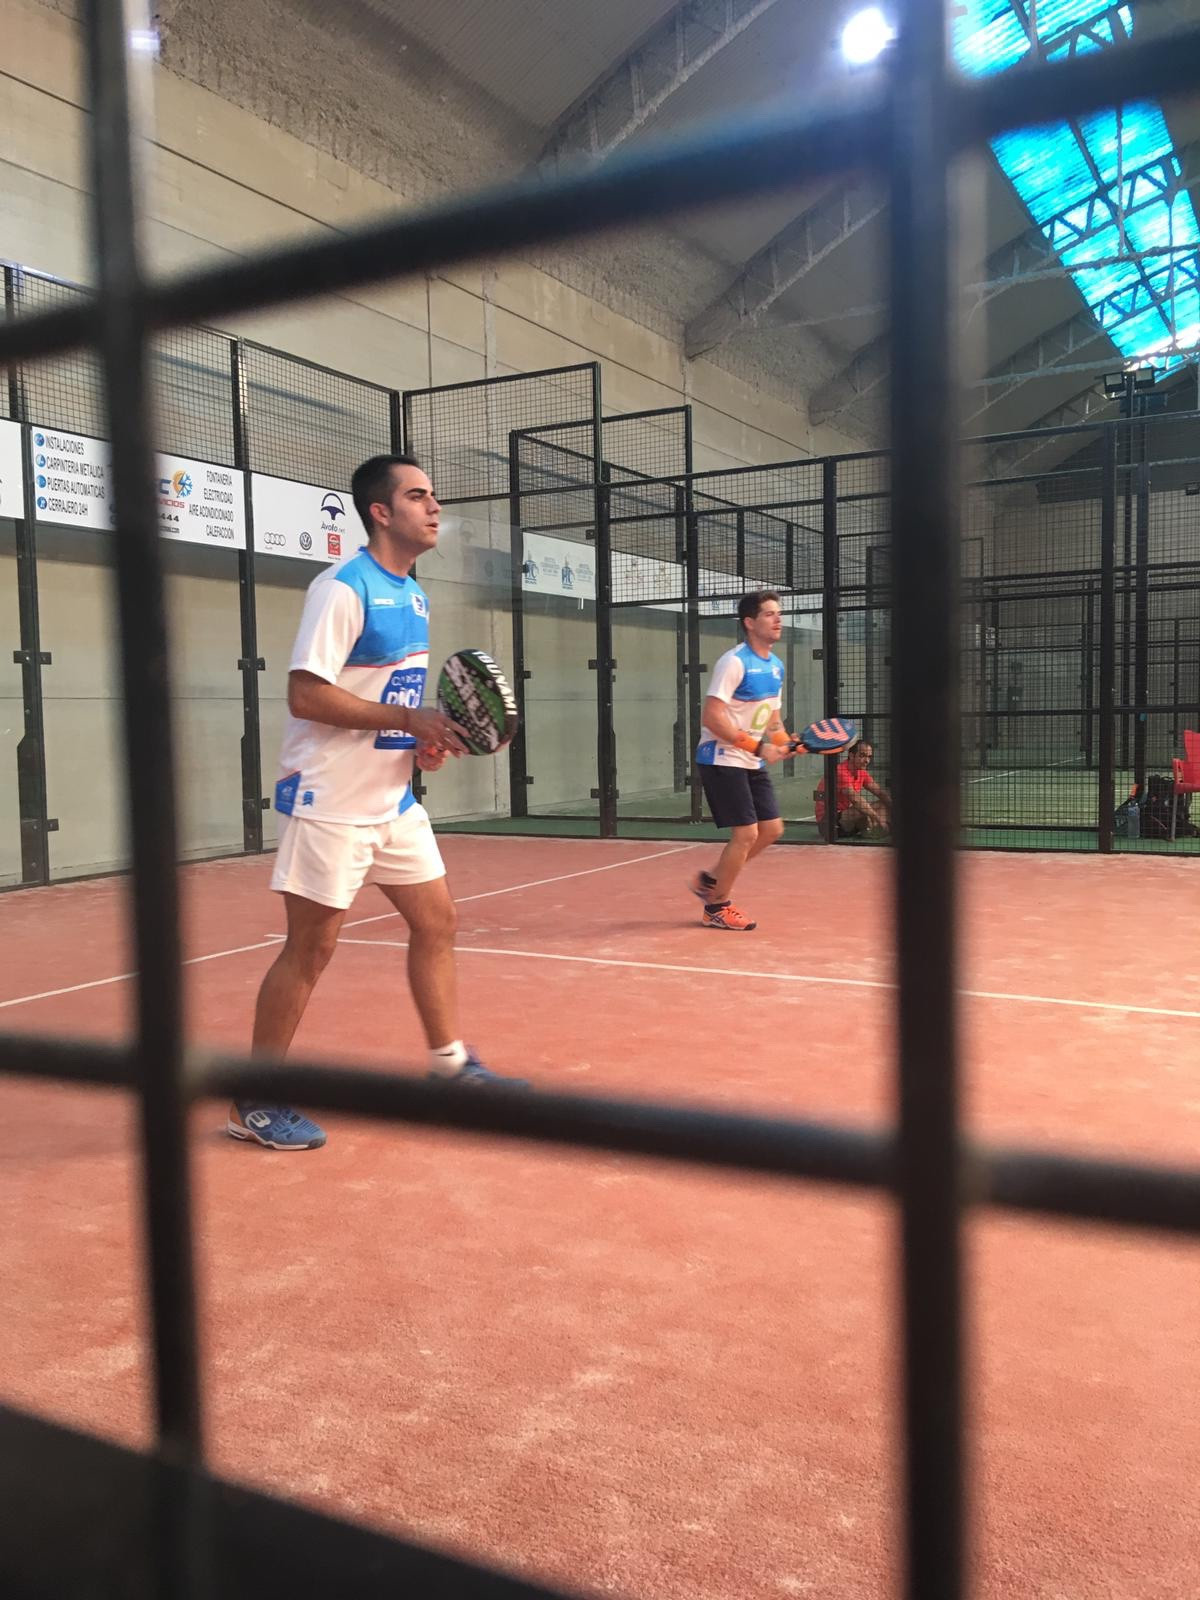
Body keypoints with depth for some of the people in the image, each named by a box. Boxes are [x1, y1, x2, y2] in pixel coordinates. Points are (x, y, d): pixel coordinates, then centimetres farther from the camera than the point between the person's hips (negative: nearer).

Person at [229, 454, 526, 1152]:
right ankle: (255, 1101, 14)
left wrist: (429, 739, 0)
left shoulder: (415, 594, 11)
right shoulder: (343, 588, -15)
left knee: (437, 922, 11)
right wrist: (410, 719, -23)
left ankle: (452, 1062, 27)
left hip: (395, 799, 9)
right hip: (330, 804, -8)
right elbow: (306, 696, -22)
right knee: (311, 948, -1)